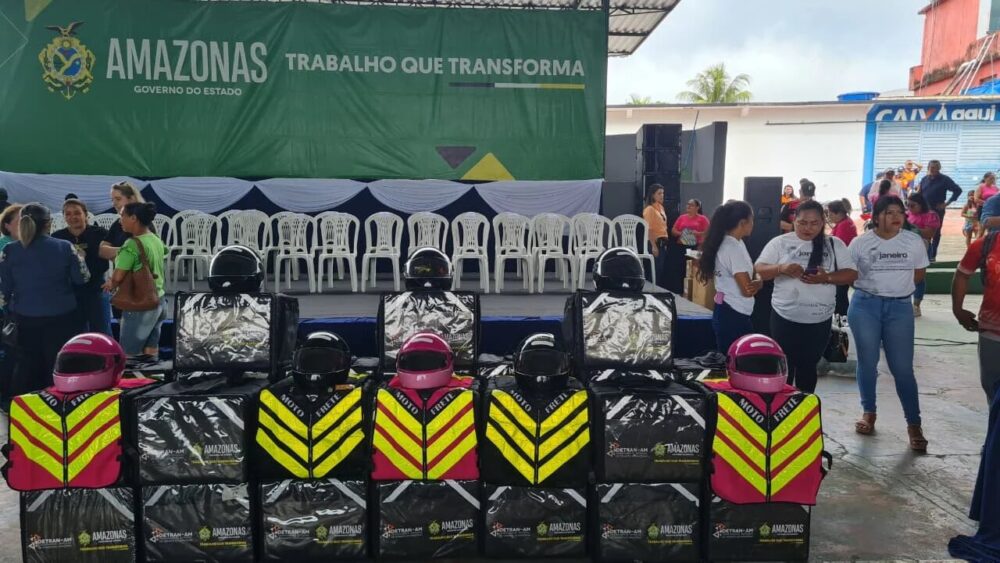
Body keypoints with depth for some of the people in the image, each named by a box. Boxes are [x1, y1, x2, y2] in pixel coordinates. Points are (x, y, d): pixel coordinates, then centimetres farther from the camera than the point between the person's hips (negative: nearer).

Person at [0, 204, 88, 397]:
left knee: (27, 366, 17)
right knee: (58, 365, 11)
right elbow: (83, 278, -2)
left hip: (25, 317, 2)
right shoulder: (64, 247, -10)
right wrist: (79, 257, 15)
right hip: (60, 316, -2)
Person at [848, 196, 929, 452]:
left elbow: (919, 273, 11)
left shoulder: (914, 242, 1)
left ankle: (913, 424, 8)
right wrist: (873, 285, -5)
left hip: (900, 307, 0)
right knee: (867, 363, 8)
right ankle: (869, 412, 25)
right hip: (865, 305, 0)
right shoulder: (860, 243, -3)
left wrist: (896, 284, 3)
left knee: (902, 368, -1)